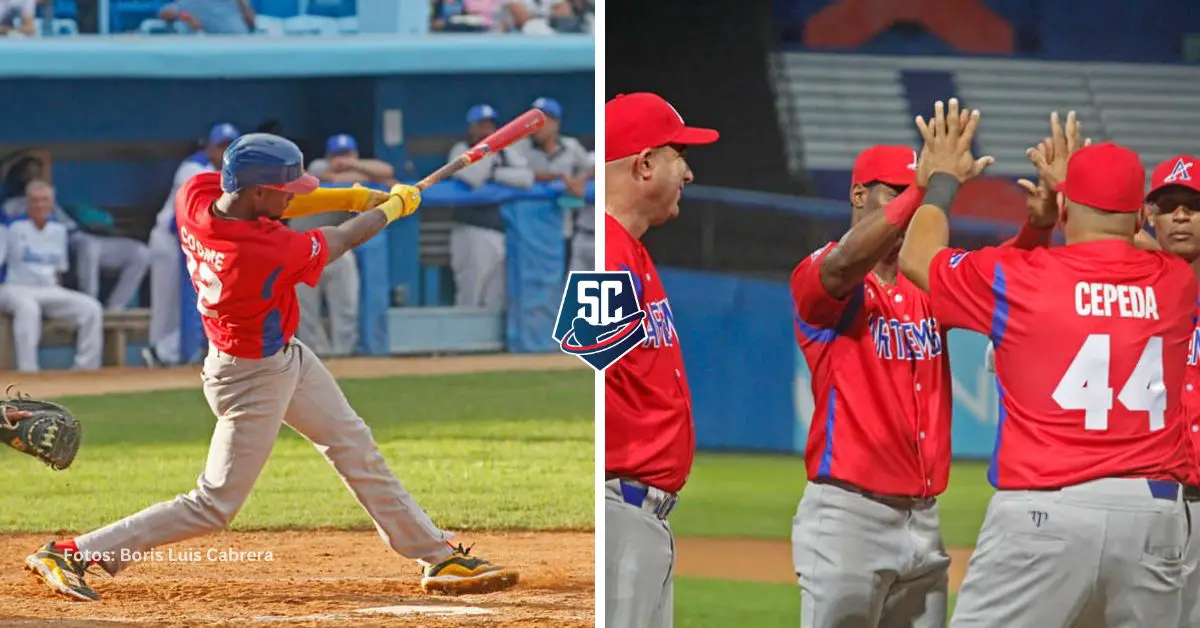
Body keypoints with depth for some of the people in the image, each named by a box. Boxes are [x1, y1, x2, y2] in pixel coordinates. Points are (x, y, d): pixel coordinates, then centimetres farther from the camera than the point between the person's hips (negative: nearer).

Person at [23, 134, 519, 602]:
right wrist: (394, 206, 2)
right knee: (215, 507, 0)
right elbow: (342, 241, -17)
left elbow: (265, 207, 7)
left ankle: (437, 557, 29)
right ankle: (70, 554, 5)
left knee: (355, 448, 18)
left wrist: (347, 197, -1)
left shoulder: (196, 193, -16)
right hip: (252, 380, -9)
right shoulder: (268, 252, -36)